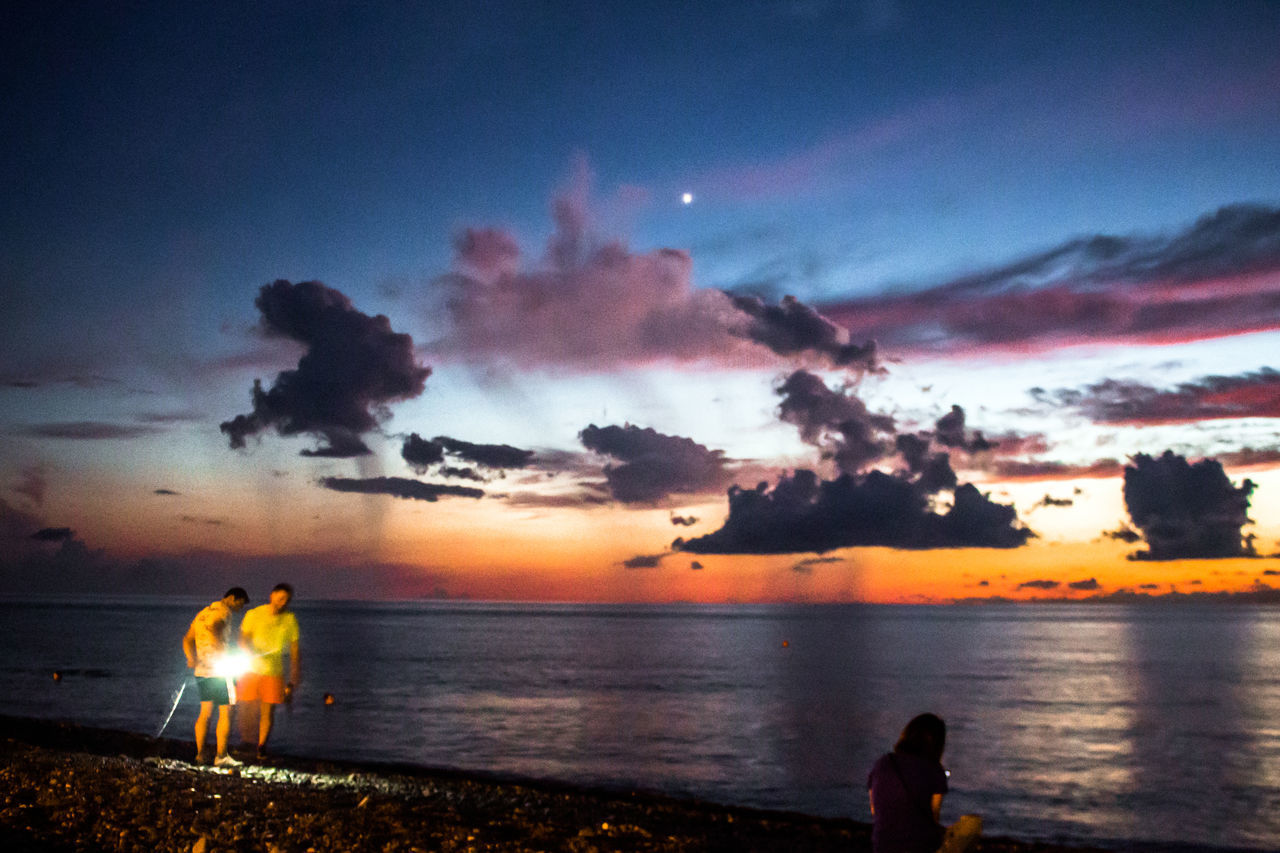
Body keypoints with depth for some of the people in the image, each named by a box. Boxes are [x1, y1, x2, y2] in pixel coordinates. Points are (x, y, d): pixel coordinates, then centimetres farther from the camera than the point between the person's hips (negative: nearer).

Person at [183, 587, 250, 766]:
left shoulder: (203, 612, 19)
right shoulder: (223, 611, -9)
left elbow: (187, 639, 16)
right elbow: (213, 627, -29)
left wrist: (192, 658, 2)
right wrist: (223, 654, -24)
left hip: (201, 671, 8)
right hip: (218, 670, -8)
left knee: (205, 713, 14)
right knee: (226, 713, -1)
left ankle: (200, 754, 14)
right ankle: (221, 756, -2)